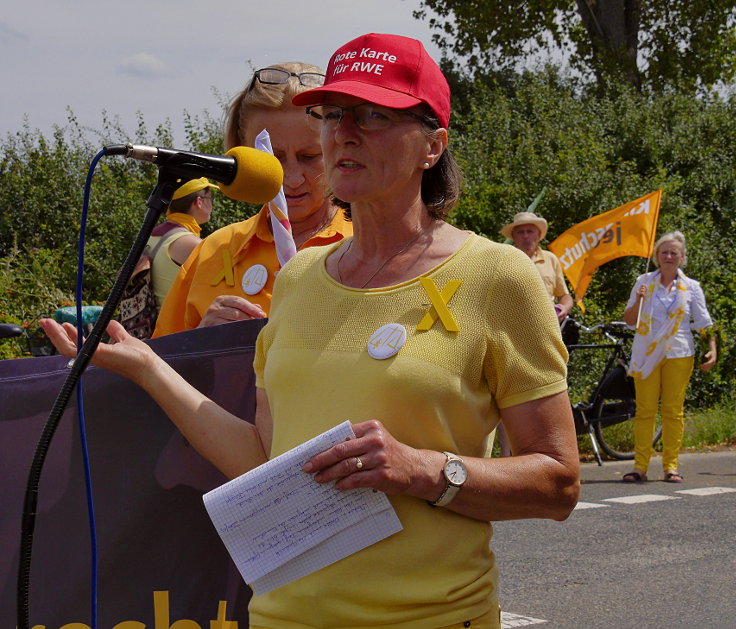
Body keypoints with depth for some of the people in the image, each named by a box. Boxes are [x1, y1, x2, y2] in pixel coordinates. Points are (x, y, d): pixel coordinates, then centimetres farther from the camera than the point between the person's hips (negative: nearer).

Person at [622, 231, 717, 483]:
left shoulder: (691, 287, 7)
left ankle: (671, 465, 5)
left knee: (673, 410, 0)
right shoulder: (644, 282, 7)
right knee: (644, 410, -3)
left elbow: (704, 322, 8)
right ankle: (640, 466, -2)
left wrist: (712, 349, -5)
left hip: (678, 353, 0)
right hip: (647, 353, 0)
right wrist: (639, 300, -11)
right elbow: (629, 320, 7)